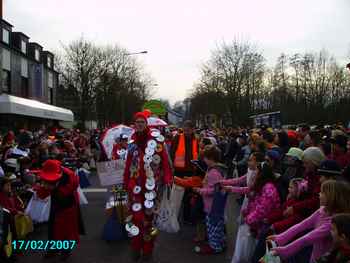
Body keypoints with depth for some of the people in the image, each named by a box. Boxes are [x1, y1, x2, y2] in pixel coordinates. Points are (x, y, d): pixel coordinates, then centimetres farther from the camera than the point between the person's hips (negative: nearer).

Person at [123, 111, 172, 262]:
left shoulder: (156, 139, -3)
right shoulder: (132, 142, 9)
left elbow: (165, 160, -7)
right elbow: (128, 165, 12)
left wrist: (167, 179, -13)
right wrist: (126, 183, 11)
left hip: (151, 185, -3)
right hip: (135, 185, 3)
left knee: (149, 215, 6)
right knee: (136, 215, 6)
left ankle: (147, 249, 23)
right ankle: (136, 247, 24)